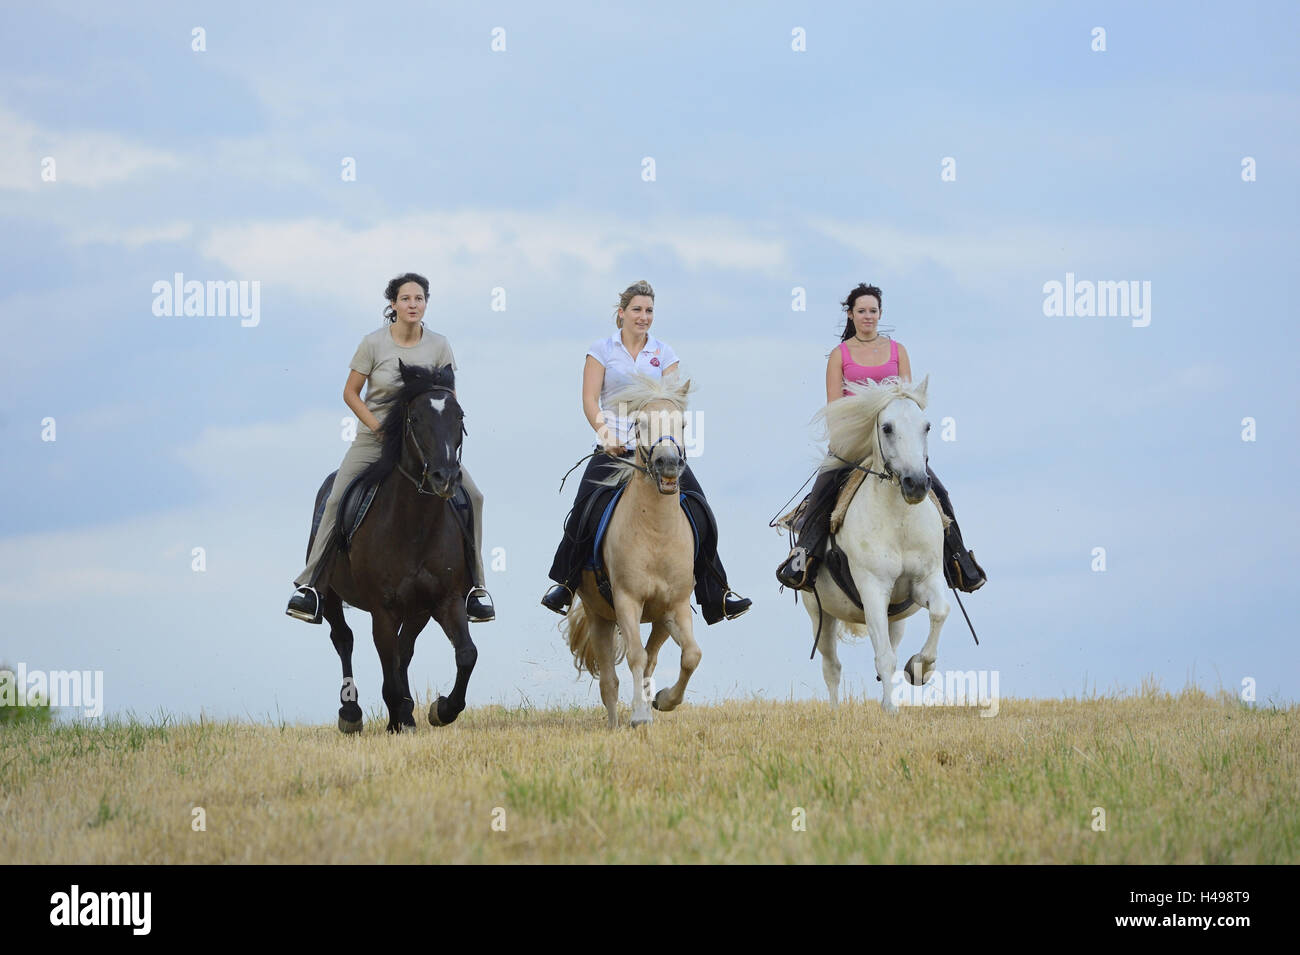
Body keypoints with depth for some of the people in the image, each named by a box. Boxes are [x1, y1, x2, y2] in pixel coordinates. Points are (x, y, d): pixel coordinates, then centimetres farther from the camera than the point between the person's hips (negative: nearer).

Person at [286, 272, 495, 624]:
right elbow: (350, 392, -1)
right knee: (337, 500, -19)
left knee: (471, 495, -14)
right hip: (376, 436, -1)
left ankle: (474, 584, -5)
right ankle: (310, 584, -13)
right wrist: (378, 426, -14)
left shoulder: (438, 346, 0)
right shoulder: (374, 343, -6)